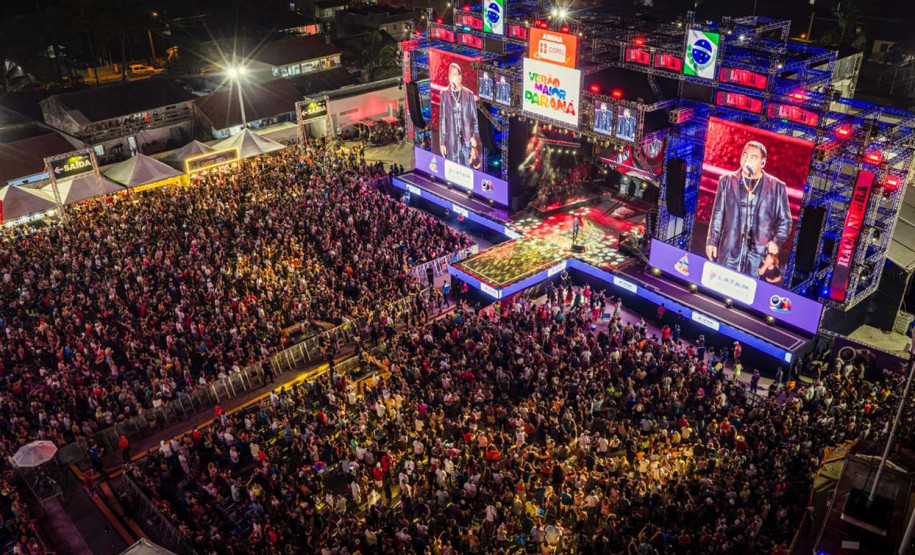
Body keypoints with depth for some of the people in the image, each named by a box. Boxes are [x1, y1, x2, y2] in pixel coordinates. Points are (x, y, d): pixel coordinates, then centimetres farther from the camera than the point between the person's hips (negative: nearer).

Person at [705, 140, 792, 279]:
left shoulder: (777, 187, 6)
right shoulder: (726, 181, 9)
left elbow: (785, 220, 8)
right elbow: (718, 215, 10)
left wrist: (777, 241, -7)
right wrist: (712, 241, 4)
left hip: (760, 252, -1)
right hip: (729, 251, 1)